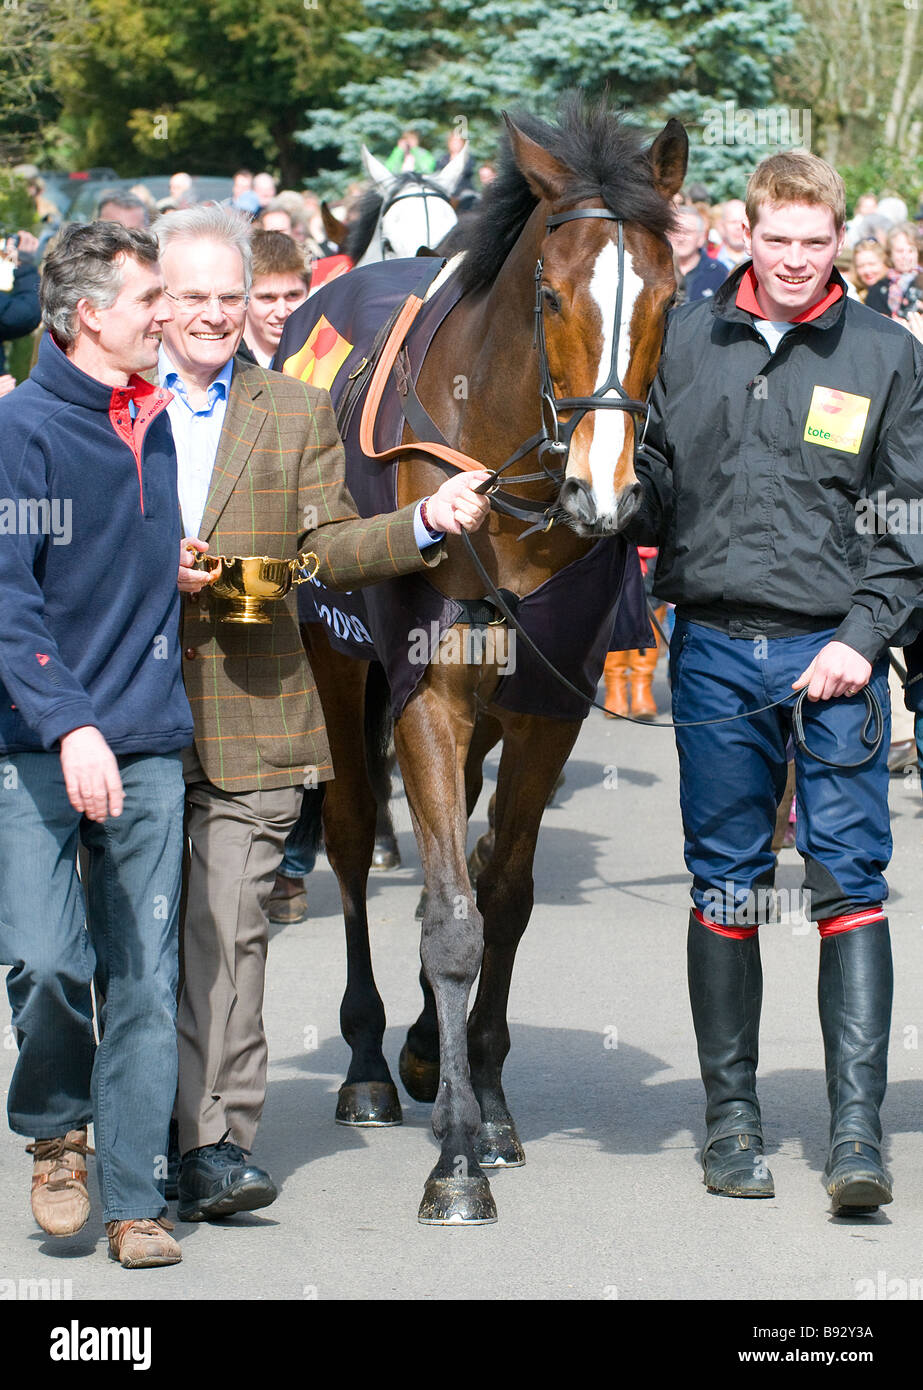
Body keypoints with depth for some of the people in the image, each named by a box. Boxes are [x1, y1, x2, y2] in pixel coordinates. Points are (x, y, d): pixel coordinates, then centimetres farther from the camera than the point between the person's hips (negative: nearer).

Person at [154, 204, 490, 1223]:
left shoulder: (297, 414, 12)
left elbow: (328, 553, 6)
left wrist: (424, 522, -11)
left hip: (251, 716, 0)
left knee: (230, 929, -6)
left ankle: (220, 1146, -7)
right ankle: (169, 1134, 13)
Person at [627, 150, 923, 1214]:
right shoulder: (686, 342, 9)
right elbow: (651, 481, 16)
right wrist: (626, 509, -6)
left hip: (833, 649, -2)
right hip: (713, 645, 2)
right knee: (724, 886, 7)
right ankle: (730, 1118, 16)